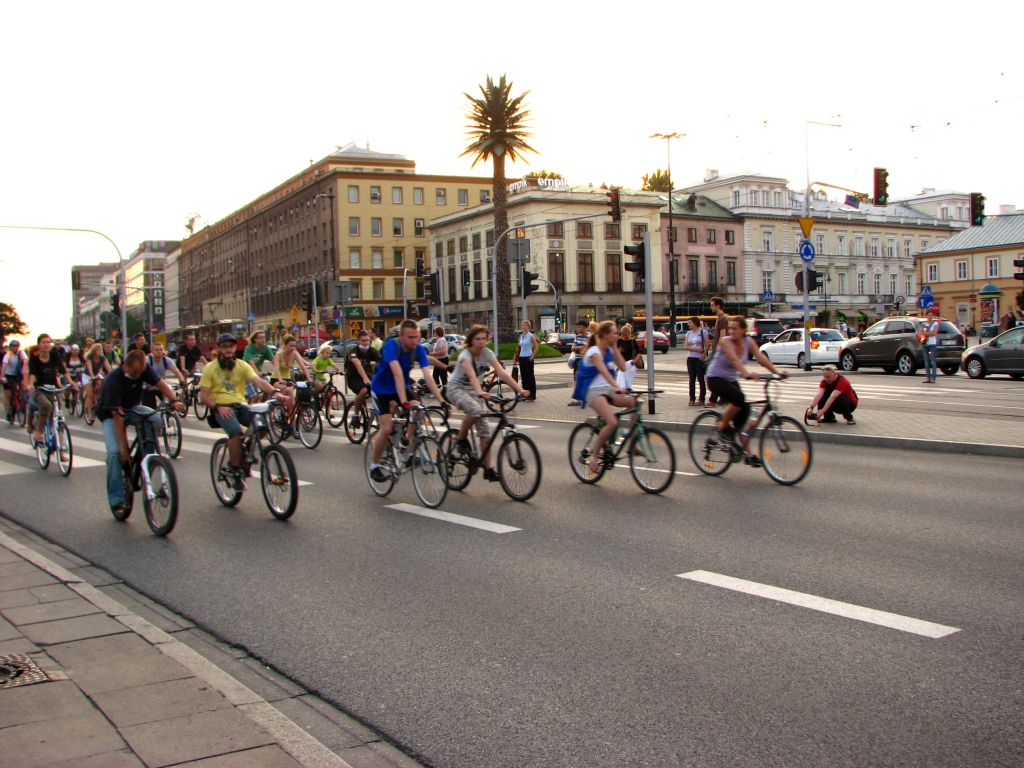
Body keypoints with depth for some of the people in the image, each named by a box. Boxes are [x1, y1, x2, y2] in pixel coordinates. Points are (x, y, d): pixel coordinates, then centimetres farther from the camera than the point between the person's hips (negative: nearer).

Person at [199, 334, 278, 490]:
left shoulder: (242, 366, 7)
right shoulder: (210, 368, 2)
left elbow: (259, 381, -10)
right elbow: (204, 396, -1)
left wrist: (274, 392, -29)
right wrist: (218, 407, -19)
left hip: (240, 405, 3)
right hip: (221, 408, -3)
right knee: (235, 430, -34)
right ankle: (236, 471, -19)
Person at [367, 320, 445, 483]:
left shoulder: (418, 350, -17)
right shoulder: (391, 345, -30)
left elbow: (428, 376, -23)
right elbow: (397, 373, -41)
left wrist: (441, 400, -33)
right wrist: (403, 401, -50)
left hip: (402, 387, 4)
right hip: (381, 389, -4)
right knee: (387, 428, -15)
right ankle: (374, 466, 6)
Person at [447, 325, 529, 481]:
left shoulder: (487, 353, -9)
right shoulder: (466, 355, -24)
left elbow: (502, 373, -18)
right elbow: (472, 375, -42)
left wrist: (520, 390, -30)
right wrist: (481, 392, -60)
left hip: (472, 390, 6)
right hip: (456, 389, -6)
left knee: (484, 427, -6)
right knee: (475, 410, -36)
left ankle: (488, 468, -3)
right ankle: (461, 439, -9)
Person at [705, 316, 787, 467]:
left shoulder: (749, 342, -5)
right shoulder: (725, 341, -21)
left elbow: (761, 357, -16)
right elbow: (734, 359, -37)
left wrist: (776, 372, -30)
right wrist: (746, 373, -54)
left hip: (731, 380, 6)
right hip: (716, 379, -6)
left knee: (743, 412, -2)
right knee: (739, 398, -32)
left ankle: (747, 454, 3)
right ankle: (723, 426, -8)